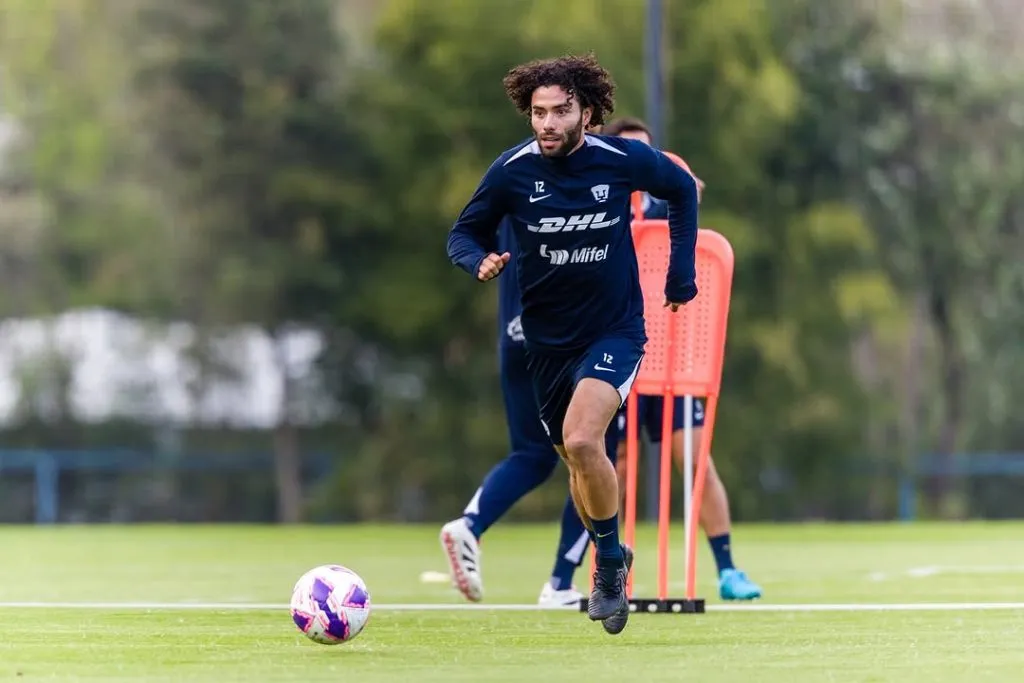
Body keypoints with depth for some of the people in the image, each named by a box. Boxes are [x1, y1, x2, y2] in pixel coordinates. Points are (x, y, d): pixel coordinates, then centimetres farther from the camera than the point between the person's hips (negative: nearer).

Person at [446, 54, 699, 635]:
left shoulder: (623, 160, -13)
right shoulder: (512, 171, -11)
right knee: (577, 458, 16)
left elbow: (683, 190, 7)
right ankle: (612, 567, 40)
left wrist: (682, 272, 5)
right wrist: (480, 261, -22)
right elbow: (465, 233, 1)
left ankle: (610, 556, -5)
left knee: (581, 441, -27)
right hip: (548, 340, 3)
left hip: (615, 331, -3)